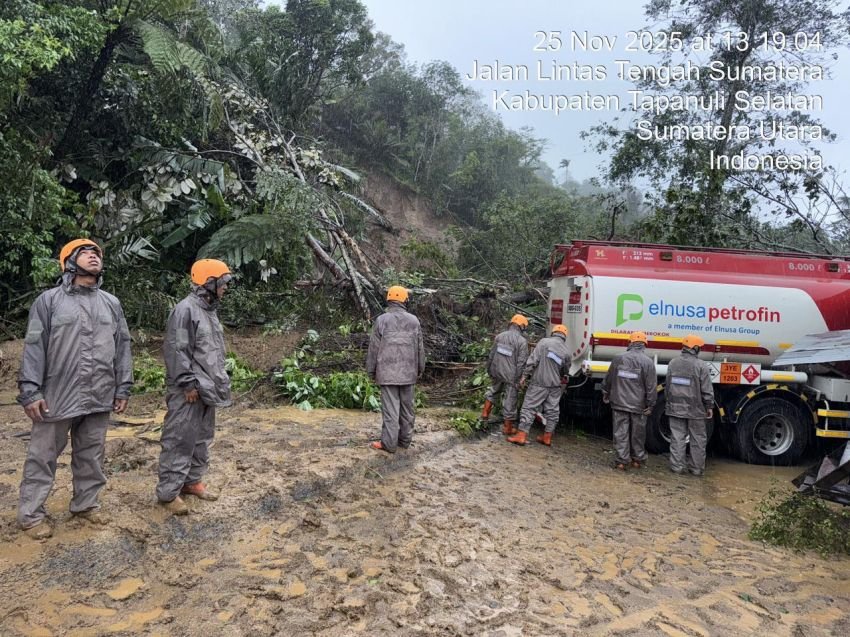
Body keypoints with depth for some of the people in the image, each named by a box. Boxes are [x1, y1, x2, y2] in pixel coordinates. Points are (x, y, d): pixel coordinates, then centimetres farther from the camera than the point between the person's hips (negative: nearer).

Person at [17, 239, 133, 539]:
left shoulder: (112, 304, 9)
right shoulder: (49, 300, -2)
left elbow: (122, 347, 10)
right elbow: (34, 348, -5)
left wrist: (123, 388, 7)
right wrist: (30, 390, -11)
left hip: (99, 398, 4)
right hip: (57, 396, -3)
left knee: (91, 455, 14)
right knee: (43, 457, 7)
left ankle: (86, 504, 30)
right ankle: (31, 514, 20)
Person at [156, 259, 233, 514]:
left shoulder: (210, 310, 15)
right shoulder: (185, 310, -16)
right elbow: (177, 351, -20)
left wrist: (219, 381, 20)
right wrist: (188, 383, -20)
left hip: (207, 388, 10)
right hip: (188, 391, -10)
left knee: (202, 438, 17)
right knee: (180, 440, -3)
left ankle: (192, 481, 29)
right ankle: (168, 492, 6)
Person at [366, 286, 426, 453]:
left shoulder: (382, 320, -7)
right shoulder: (414, 320, 3)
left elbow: (374, 348, -4)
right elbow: (420, 348, 8)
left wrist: (371, 371, 5)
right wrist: (420, 369, 20)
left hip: (388, 373, -3)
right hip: (408, 372, 3)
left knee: (390, 408, -1)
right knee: (407, 407, 12)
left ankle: (389, 443, 2)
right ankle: (405, 440, 20)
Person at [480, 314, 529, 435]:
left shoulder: (499, 337, 2)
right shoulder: (522, 341, -13)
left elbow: (491, 356, 8)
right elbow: (521, 363, -15)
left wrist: (489, 370, 21)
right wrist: (518, 379, -10)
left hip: (497, 372, 5)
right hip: (511, 375, -5)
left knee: (493, 390, 31)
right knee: (510, 401, 6)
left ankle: (485, 413, 34)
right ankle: (508, 428, 17)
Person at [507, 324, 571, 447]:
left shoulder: (544, 342, -6)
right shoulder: (566, 351, 5)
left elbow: (533, 360, -12)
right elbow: (565, 371, 15)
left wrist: (524, 375, -8)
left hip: (539, 382, -4)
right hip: (555, 385, 4)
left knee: (529, 407, 0)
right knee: (552, 411, 13)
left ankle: (521, 435, -3)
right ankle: (547, 437, 20)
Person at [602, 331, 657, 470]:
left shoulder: (618, 358, -1)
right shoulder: (648, 362, -8)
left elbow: (608, 379, 8)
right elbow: (651, 387, -7)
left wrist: (605, 394, 22)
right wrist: (650, 405, 2)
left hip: (619, 403, 1)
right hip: (639, 405, -1)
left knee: (620, 432, 5)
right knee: (638, 434, 13)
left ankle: (621, 460, 5)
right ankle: (638, 459, 24)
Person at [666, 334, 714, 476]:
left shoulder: (673, 363, 2)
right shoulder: (701, 366, -11)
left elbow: (667, 386, 10)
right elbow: (707, 390, -9)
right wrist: (710, 407, 2)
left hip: (676, 407, 3)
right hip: (695, 410, -3)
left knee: (677, 438, 7)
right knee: (698, 439, 9)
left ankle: (677, 466, 9)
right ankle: (697, 468, 15)